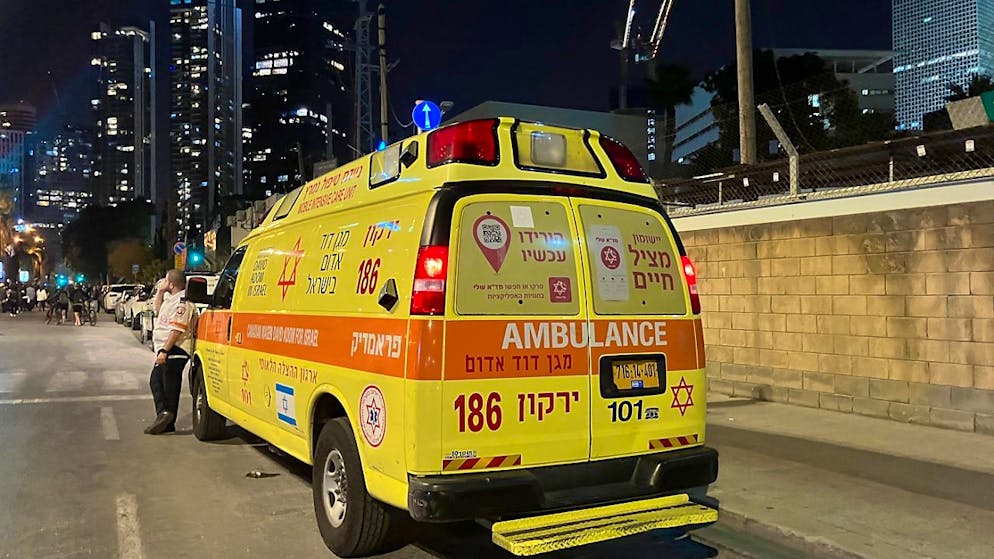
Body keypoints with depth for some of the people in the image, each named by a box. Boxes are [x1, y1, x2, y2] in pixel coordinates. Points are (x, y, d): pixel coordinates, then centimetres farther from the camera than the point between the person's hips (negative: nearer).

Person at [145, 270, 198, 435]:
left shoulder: (182, 302, -18)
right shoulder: (171, 299, 15)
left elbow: (177, 330, -25)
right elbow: (158, 310, 33)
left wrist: (164, 351, -27)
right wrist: (160, 292, 18)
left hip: (175, 351, -11)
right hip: (166, 351, 11)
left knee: (170, 386, -5)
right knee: (155, 381, 14)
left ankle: (168, 424, 0)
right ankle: (163, 413, 14)